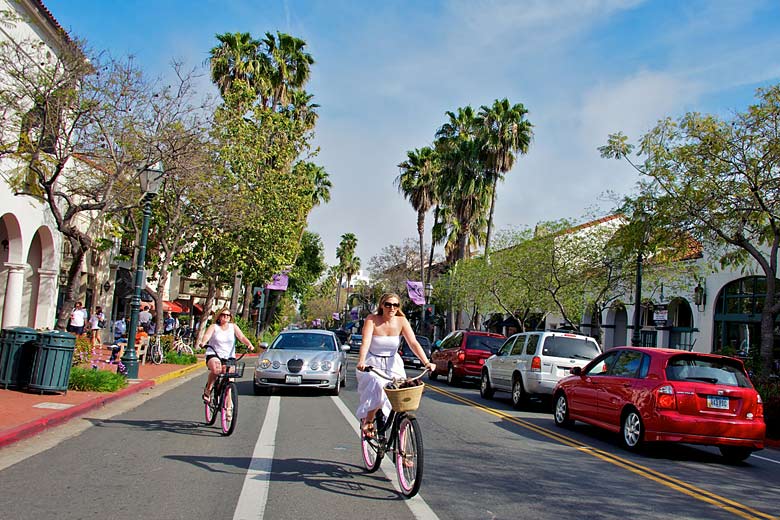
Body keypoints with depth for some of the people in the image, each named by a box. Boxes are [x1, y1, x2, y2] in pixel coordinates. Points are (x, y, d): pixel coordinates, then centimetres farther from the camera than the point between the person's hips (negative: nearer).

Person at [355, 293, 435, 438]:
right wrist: (361, 361, -43)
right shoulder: (372, 320, -13)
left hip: (393, 364, 3)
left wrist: (426, 362, -29)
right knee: (377, 386, -30)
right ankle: (367, 422, -10)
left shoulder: (401, 321, -7)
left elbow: (413, 343, -15)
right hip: (372, 363, -3)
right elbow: (365, 342, -25)